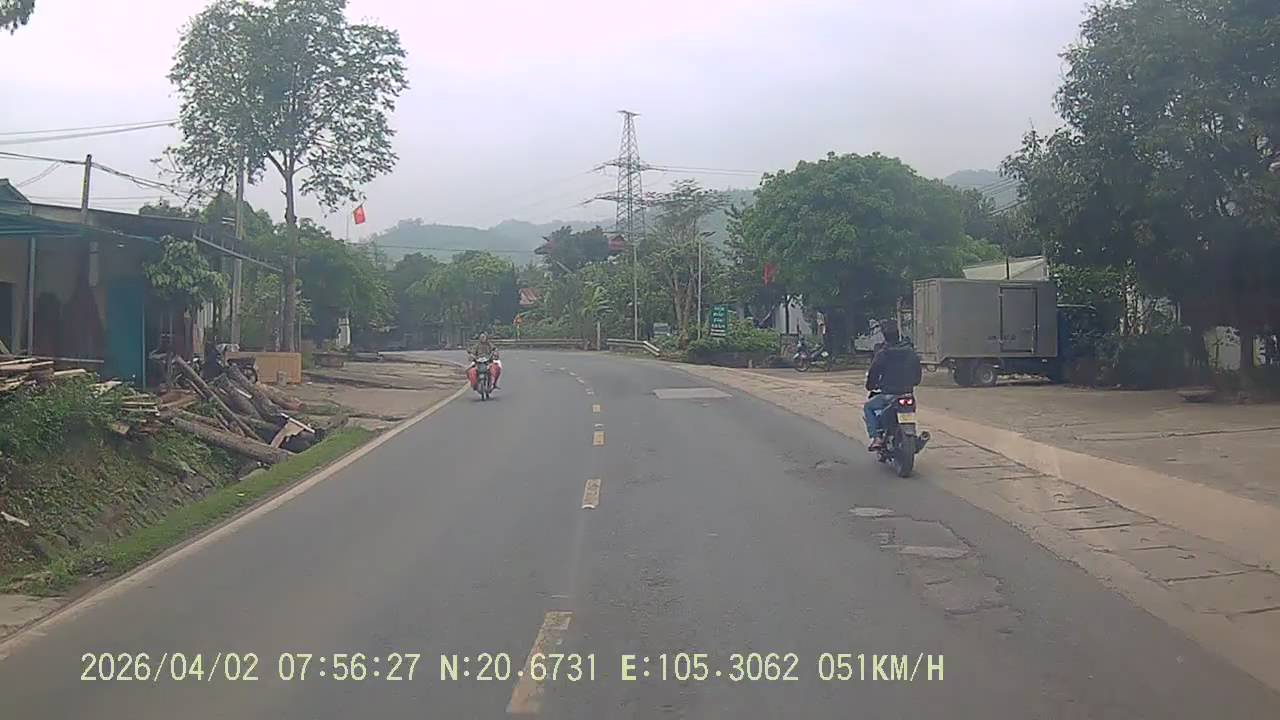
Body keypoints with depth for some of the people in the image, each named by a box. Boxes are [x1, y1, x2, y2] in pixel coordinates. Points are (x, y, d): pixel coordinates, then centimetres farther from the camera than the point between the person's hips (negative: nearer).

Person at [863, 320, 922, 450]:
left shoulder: (882, 353, -12)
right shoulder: (910, 351, 4)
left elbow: (873, 373, -8)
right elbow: (918, 372, 12)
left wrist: (870, 386, 12)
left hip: (889, 395, -5)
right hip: (908, 393, 5)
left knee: (867, 407, 17)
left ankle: (876, 437, 0)